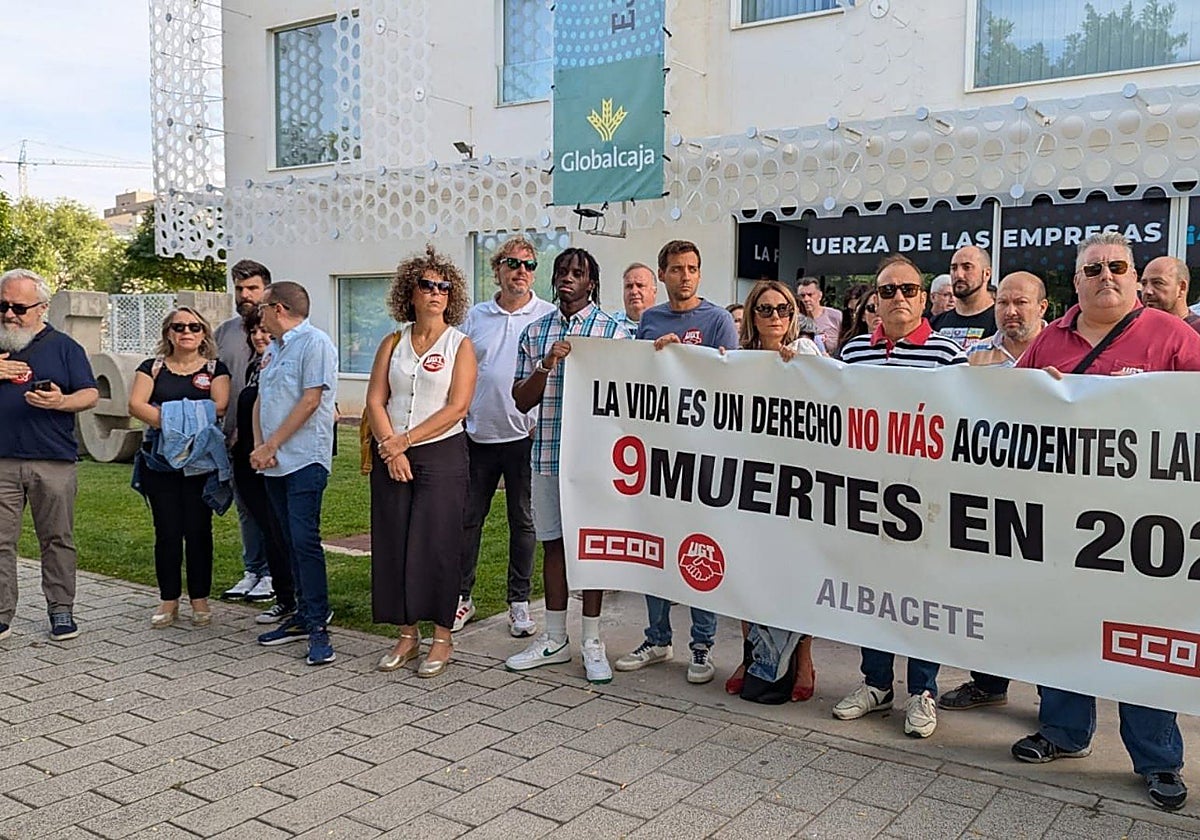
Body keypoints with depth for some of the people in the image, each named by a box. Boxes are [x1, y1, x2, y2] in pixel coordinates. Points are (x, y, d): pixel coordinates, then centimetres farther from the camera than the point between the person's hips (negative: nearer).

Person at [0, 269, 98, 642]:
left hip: (54, 461, -1)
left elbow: (90, 394, 3)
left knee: (58, 539, 5)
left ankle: (62, 611, 14)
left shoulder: (63, 346, 7)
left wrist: (61, 402, -18)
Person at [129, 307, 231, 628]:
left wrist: (174, 417, -15)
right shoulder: (152, 368, 10)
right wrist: (168, 422, -18)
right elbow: (136, 405, -4)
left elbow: (219, 406, -9)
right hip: (160, 460, 1)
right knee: (167, 531, 3)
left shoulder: (215, 368, 7)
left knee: (198, 529, 1)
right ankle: (169, 601, 13)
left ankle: (200, 599, 12)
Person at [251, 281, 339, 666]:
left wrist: (269, 446, -13)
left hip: (305, 459, -8)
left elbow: (310, 401, -15)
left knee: (305, 540, -12)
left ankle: (318, 627, -7)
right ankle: (303, 616, 19)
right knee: (292, 543, 11)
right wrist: (258, 447, 2)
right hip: (274, 462, 8)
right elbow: (260, 401, 19)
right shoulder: (272, 349, 19)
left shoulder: (315, 343, -8)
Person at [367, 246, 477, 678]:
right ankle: (407, 634, 17)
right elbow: (375, 401, 4)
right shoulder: (393, 343, 11)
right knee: (393, 543, 5)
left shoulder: (460, 344, 1)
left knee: (437, 543, -4)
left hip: (441, 454, -4)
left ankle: (442, 638, 8)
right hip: (391, 457, 4)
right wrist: (389, 448, -10)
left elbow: (457, 406, -9)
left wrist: (405, 440, -12)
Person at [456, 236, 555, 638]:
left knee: (523, 521, 7)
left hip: (525, 435, -3)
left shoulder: (549, 316, 0)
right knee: (467, 518, 8)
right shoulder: (476, 316, 9)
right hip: (477, 435, 3)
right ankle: (462, 596, 21)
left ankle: (519, 601, 19)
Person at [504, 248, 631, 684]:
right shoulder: (535, 332, 10)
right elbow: (521, 400, 6)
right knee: (553, 543, 11)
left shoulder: (613, 330, 0)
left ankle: (592, 642, 15)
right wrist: (545, 366, -10)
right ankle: (554, 638, 23)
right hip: (547, 452, 4)